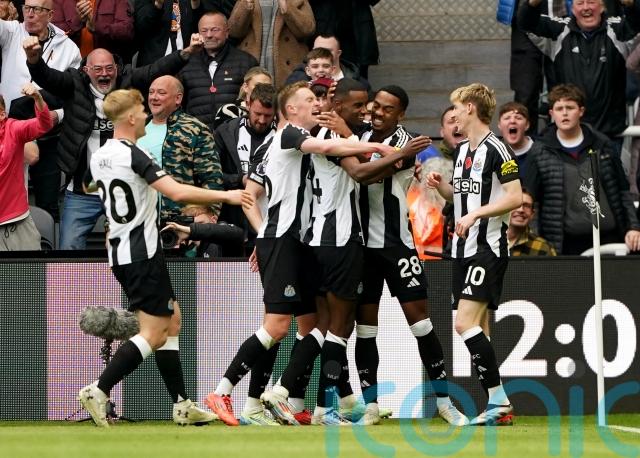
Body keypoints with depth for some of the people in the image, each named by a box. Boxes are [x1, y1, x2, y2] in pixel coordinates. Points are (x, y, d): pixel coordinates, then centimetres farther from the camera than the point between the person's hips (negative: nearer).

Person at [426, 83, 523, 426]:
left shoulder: (495, 149, -11)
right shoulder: (462, 150, 16)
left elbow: (515, 197, -17)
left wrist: (475, 214, -23)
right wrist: (441, 186, 7)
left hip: (488, 248, -9)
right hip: (464, 248, 9)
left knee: (465, 323, -18)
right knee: (476, 329, 6)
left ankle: (499, 400, -15)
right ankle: (497, 409, 8)